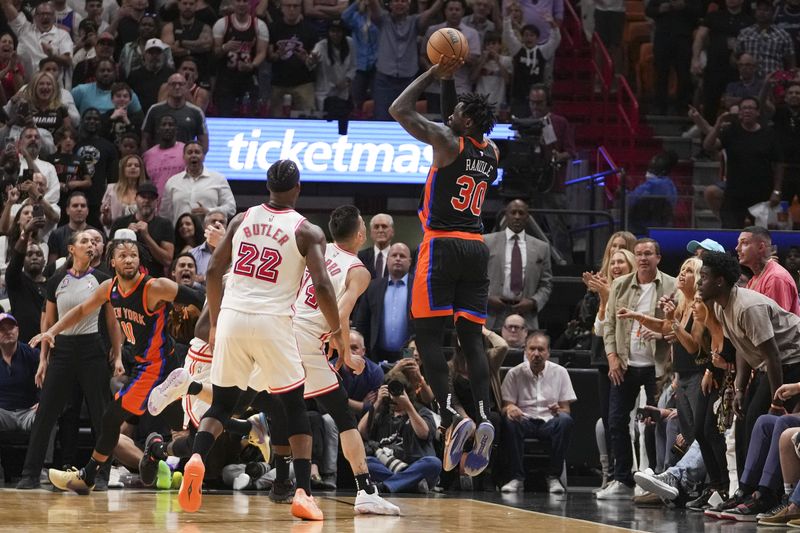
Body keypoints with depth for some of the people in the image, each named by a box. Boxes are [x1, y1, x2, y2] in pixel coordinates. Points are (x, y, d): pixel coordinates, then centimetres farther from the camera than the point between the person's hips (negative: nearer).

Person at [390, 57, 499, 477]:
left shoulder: (448, 143, -8)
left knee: (428, 333, -3)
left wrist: (435, 74, 5)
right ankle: (483, 419, -13)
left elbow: (399, 110, -2)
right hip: (476, 249, 6)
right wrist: (449, 80, 25)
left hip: (443, 246, -6)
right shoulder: (492, 154, 12)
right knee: (471, 337, 3)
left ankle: (451, 417, -17)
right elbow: (453, 122, 31)